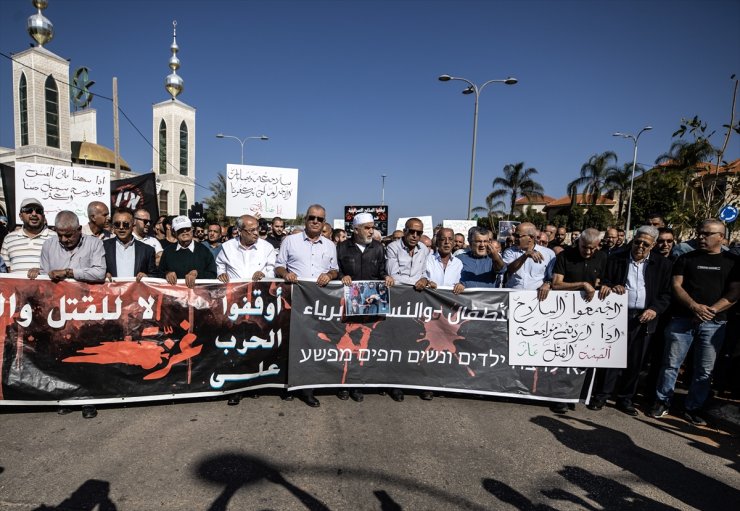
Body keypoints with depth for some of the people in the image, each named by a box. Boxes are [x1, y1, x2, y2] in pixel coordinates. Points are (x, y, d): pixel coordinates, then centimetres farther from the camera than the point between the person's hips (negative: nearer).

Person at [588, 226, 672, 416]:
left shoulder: (663, 264, 5)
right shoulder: (616, 259, 6)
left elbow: (666, 293, 4)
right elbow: (604, 282, 10)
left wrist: (655, 309, -10)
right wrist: (612, 287, -12)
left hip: (643, 319, 1)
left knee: (635, 361, 7)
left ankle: (625, 398, 21)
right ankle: (601, 395, 12)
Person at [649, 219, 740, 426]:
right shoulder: (686, 258, 8)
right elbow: (676, 286, 0)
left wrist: (711, 310, -13)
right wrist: (694, 306, -16)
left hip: (714, 323, 1)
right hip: (682, 319, 0)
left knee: (705, 369, 6)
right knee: (671, 363, 2)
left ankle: (693, 408, 19)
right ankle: (662, 402, 13)